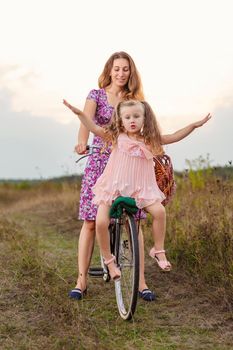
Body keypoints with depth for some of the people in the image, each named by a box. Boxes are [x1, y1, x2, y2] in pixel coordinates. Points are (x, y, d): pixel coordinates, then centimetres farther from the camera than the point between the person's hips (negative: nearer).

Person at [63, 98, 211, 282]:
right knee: (101, 222, -19)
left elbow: (174, 137, 10)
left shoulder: (150, 140, 6)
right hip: (113, 187, -1)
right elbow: (94, 128, -7)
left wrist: (194, 125, 5)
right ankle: (109, 260, 4)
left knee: (159, 211, -21)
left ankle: (158, 250, 0)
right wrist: (79, 113, -19)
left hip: (140, 189, 2)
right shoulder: (116, 137, 0)